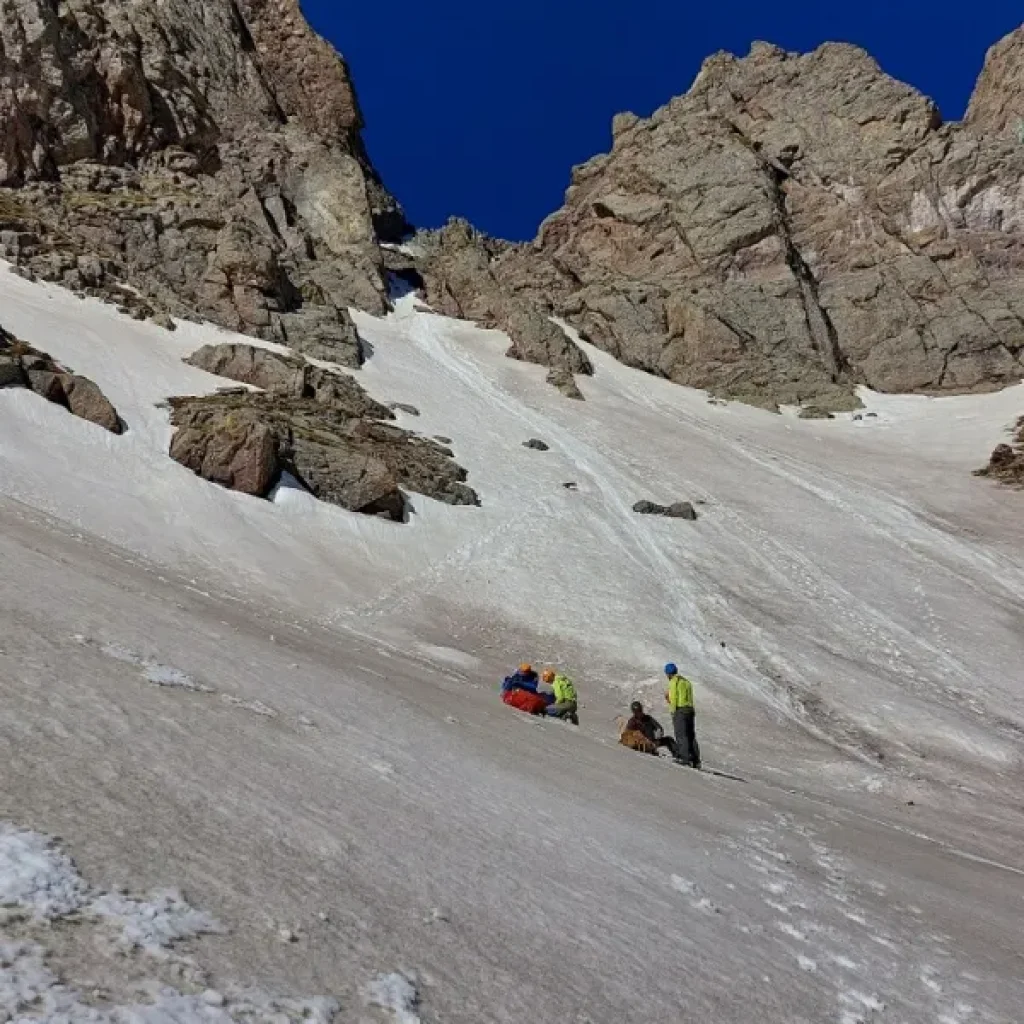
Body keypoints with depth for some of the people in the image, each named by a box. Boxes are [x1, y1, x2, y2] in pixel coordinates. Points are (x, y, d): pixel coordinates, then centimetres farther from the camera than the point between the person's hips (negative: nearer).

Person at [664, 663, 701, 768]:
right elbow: (689, 698, 17)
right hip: (691, 709, 8)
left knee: (681, 735, -6)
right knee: (691, 736, 8)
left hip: (680, 710, -8)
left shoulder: (674, 681, -4)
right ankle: (696, 760, 6)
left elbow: (673, 698, -11)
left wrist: (673, 712, -6)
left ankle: (686, 758, -13)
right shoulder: (686, 681, 21)